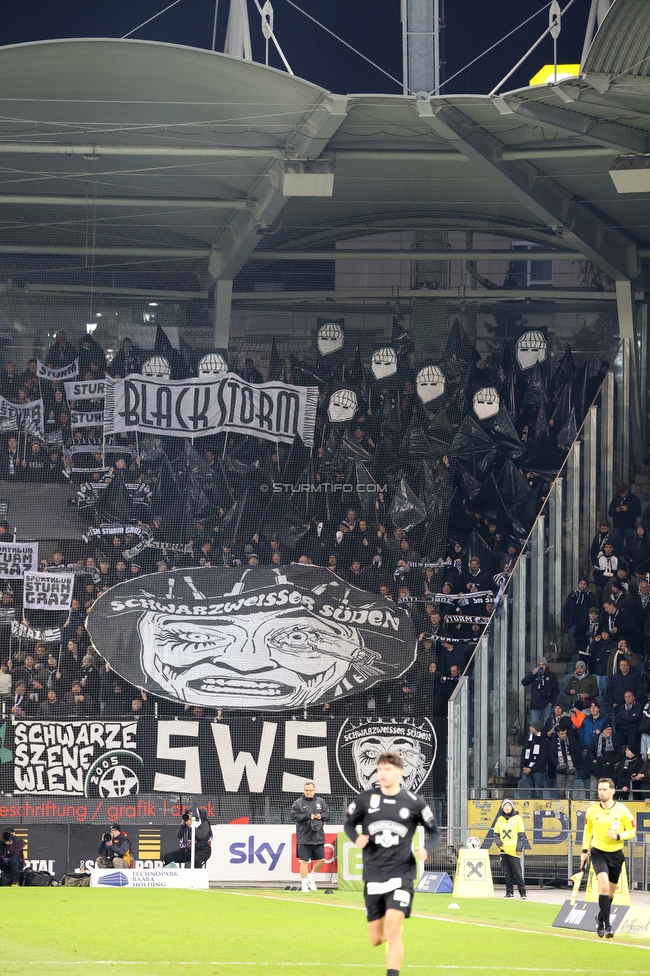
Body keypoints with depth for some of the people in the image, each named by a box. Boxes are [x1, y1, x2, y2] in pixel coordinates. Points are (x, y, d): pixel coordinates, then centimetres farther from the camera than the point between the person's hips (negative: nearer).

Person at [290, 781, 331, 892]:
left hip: (319, 837, 4)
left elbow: (327, 814, 13)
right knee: (304, 861, -2)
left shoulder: (320, 802, 10)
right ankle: (304, 884, 6)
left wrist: (321, 816, -9)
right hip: (304, 838, -4)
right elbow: (294, 816, -10)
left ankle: (311, 877, 27)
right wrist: (308, 816, -17)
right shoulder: (298, 803, -3)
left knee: (321, 859, 6)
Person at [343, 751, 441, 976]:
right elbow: (349, 824, 15)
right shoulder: (365, 799, 1)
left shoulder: (414, 803, -2)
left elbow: (435, 831, 10)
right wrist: (356, 838, -7)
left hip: (401, 875, -3)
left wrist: (426, 849, -10)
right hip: (373, 878, 3)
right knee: (376, 939, 10)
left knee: (393, 932, -19)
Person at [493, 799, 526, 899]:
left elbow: (521, 835, 0)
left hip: (514, 850, -4)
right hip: (504, 850, 4)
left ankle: (522, 892, -1)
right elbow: (497, 833, 17)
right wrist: (499, 843, -1)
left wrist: (519, 848, -7)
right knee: (507, 873, 5)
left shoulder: (517, 818, 1)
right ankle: (509, 892, 11)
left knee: (517, 873, -6)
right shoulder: (500, 819, 12)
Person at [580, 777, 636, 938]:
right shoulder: (592, 810, -3)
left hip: (616, 854, 1)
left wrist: (618, 836, -20)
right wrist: (584, 850, 8)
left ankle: (601, 917, 38)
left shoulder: (622, 810, -8)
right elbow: (588, 830, 12)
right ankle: (606, 925, -19)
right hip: (598, 852, -1)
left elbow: (632, 831, -3)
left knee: (610, 891, 11)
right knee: (604, 885, -21)